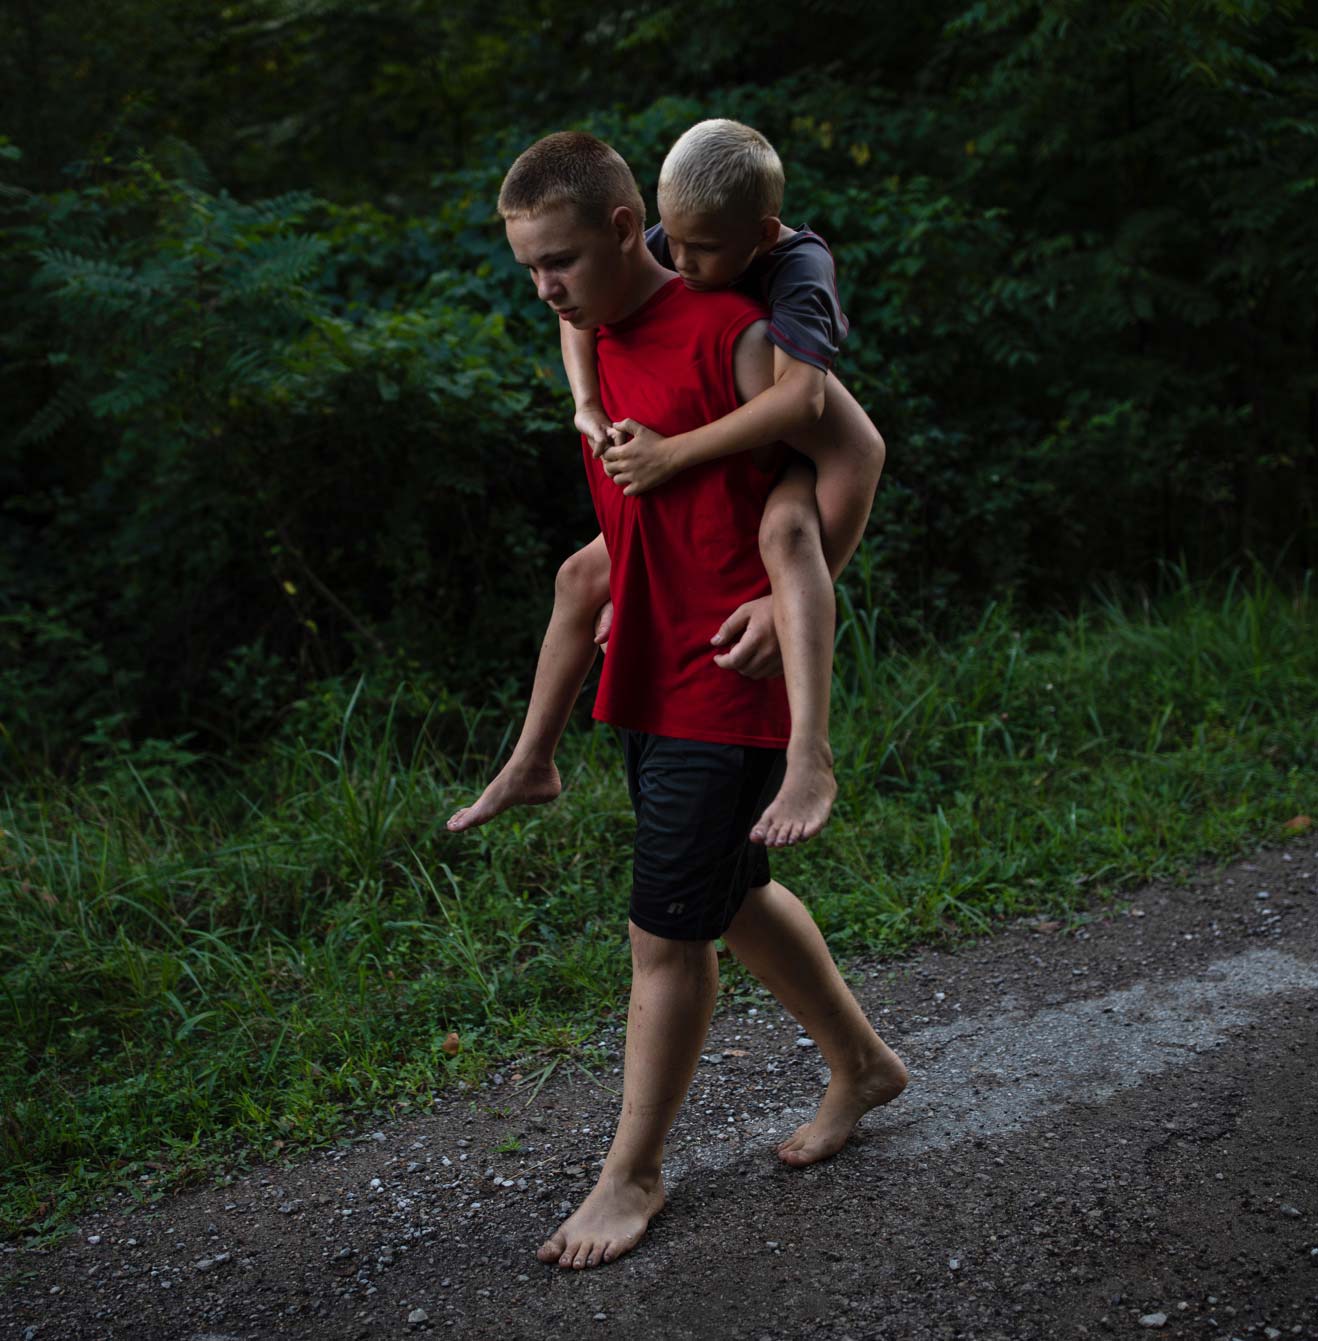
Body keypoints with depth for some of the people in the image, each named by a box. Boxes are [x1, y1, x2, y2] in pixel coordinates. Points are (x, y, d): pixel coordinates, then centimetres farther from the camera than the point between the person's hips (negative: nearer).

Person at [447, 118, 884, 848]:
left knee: (784, 532, -43)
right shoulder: (677, 242, -8)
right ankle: (531, 763, 20)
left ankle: (810, 757, -51)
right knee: (582, 577, 7)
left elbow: (800, 397, -44)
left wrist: (671, 454, -40)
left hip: (801, 471, -7)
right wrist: (587, 405, -17)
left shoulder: (799, 268, -28)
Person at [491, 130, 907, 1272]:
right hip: (650, 681, 9)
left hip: (728, 688, -9)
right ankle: (862, 1064, 39)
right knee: (732, 893, 19)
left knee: (666, 931, -1)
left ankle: (634, 1174, 16)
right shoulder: (596, 346, 10)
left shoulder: (730, 334, -14)